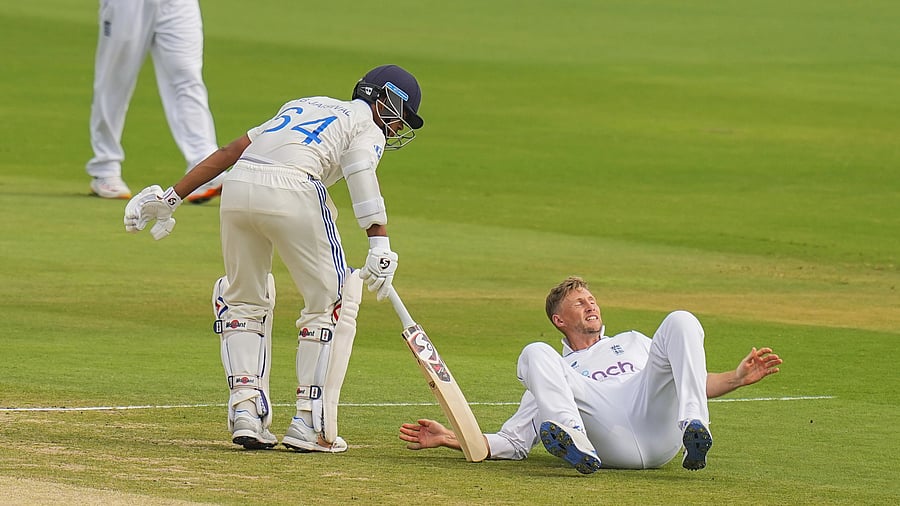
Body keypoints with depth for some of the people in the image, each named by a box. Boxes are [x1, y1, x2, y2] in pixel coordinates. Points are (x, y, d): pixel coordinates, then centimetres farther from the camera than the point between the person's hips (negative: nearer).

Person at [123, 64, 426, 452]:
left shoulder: (303, 105, 34)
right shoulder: (367, 128, 16)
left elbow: (229, 152, 28)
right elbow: (361, 174, -7)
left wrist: (172, 198, 27)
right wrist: (380, 246, -19)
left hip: (236, 188, 6)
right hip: (292, 191, -6)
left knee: (245, 301, 23)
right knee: (330, 303, 8)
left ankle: (245, 410, 10)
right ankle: (310, 425, 3)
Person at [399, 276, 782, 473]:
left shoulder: (632, 343, 41)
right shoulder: (557, 371, 34)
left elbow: (693, 382, 33)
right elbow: (512, 443, 23)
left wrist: (737, 378, 13)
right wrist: (448, 438, 10)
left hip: (660, 427, 1)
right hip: (611, 444, -1)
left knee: (680, 321, -10)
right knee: (535, 353, -16)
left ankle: (694, 429, -34)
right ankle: (577, 446, -45)